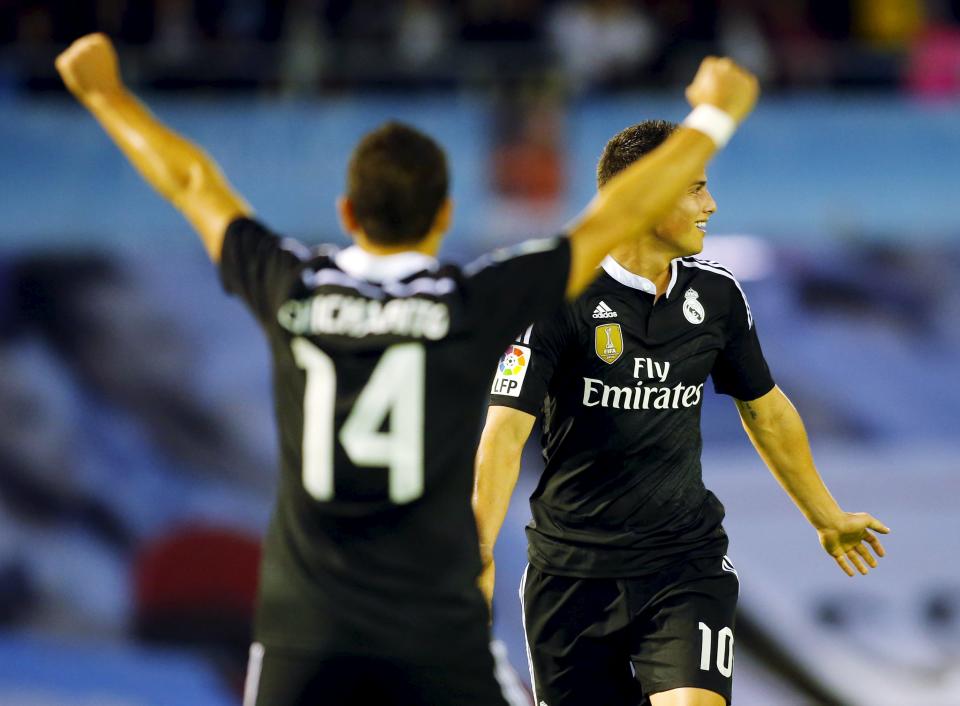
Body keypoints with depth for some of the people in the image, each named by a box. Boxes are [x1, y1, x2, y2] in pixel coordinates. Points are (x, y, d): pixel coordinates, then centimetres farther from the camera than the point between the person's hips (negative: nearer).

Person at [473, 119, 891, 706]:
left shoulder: (717, 294, 3)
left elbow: (764, 406, 20)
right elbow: (507, 428, -19)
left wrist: (827, 517, 30)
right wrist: (480, 552, -32)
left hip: (686, 565, 2)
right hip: (572, 566, -2)